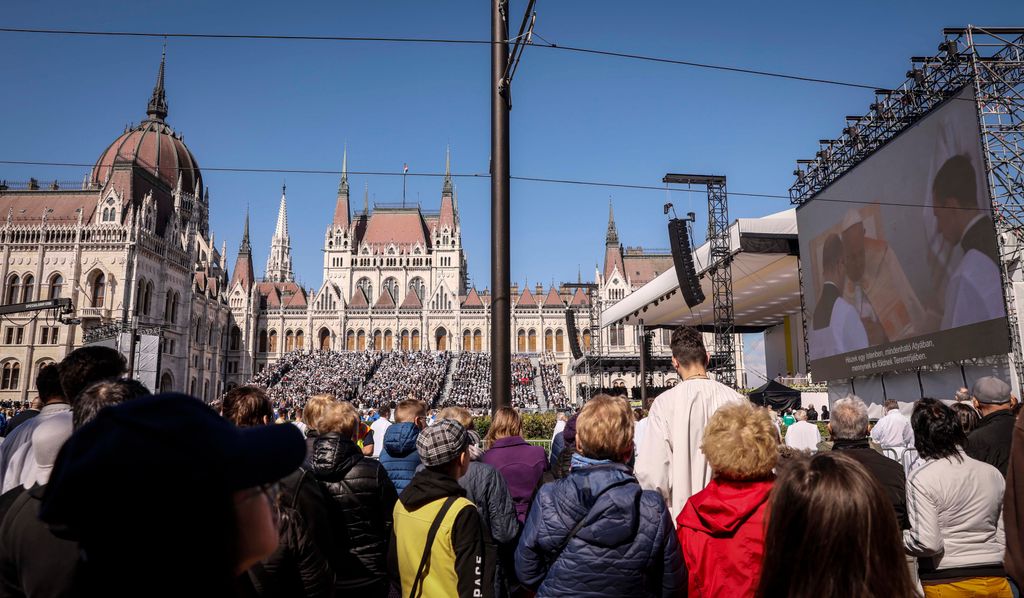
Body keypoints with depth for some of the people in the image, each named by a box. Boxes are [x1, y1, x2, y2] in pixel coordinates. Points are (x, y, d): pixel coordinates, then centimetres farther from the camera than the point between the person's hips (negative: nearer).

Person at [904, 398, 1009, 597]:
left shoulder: (921, 478, -14)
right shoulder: (992, 473, 3)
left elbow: (927, 543, -18)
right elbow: (1005, 536, 10)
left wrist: (897, 538, -1)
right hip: (995, 580, 5)